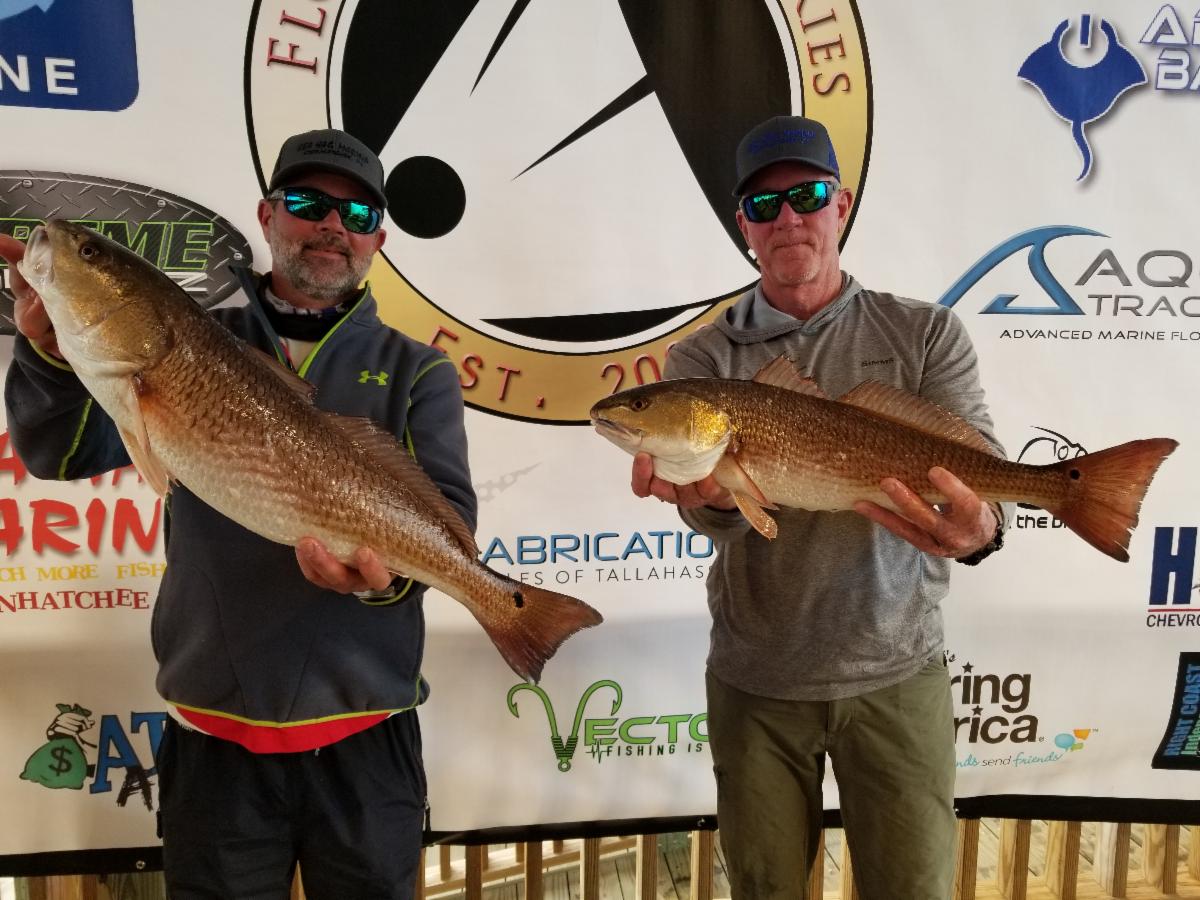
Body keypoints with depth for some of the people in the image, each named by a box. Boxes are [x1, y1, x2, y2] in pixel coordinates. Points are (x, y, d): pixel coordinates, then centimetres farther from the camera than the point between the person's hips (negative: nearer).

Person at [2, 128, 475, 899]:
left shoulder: (417, 372, 2)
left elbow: (449, 512, -10)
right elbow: (64, 455, -3)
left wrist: (389, 567, -31)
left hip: (364, 736, 0)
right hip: (213, 734, 1)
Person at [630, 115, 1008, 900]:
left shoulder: (927, 335, -3)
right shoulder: (704, 358, -3)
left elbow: (977, 471, -13)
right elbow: (714, 514, -16)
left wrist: (976, 530, -37)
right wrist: (713, 494, -40)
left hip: (898, 674, 0)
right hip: (755, 681, 1)